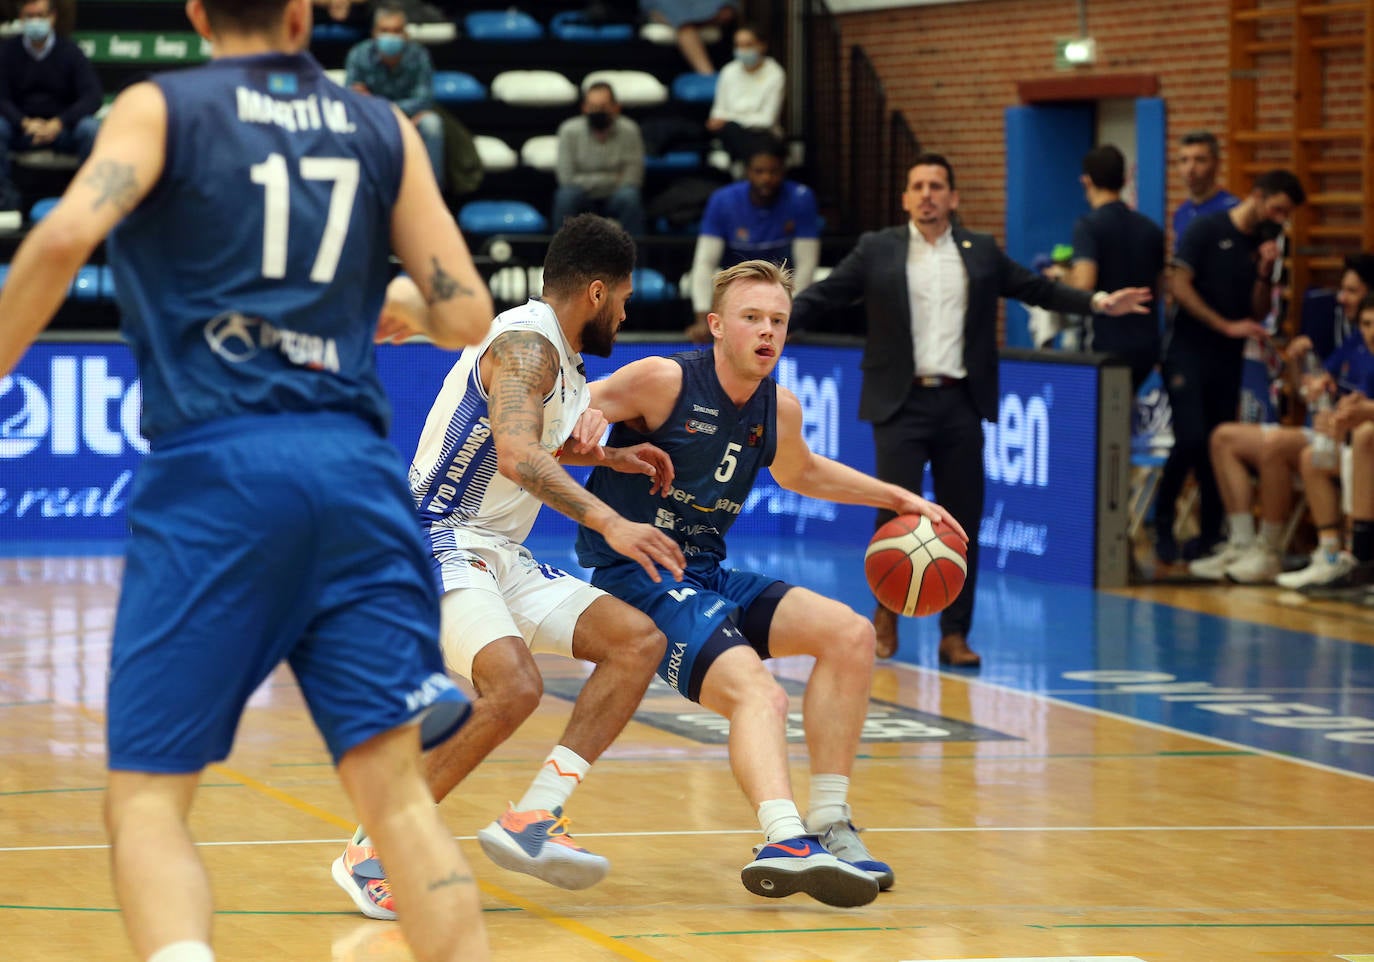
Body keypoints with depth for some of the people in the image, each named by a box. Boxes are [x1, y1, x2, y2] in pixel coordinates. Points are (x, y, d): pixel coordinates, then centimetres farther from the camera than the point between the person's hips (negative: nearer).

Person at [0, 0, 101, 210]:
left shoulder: (69, 52, -2)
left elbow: (92, 98, -10)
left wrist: (58, 124, -25)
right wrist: (25, 123, -25)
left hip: (63, 128, -1)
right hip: (21, 130, 1)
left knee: (91, 129, -31)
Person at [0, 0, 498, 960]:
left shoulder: (160, 109, 7)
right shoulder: (383, 130, 15)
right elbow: (465, 315, 10)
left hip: (210, 463, -2)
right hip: (353, 462, 3)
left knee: (147, 798, 1)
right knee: (397, 789, 2)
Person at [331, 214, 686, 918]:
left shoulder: (557, 355, 18)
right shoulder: (525, 344, -13)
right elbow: (517, 458, -32)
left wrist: (610, 457, 26)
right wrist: (610, 524, -38)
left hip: (500, 559, 10)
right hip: (440, 544, -10)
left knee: (639, 641, -2)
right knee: (513, 687, -32)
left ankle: (532, 819, -10)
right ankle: (370, 852, -19)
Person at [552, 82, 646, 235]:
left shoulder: (628, 130, -11)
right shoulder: (569, 130, -10)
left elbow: (632, 178, -12)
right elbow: (567, 178, -13)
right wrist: (611, 179, -12)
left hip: (615, 200, 0)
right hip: (583, 199, 0)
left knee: (629, 196, -33)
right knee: (566, 195, -32)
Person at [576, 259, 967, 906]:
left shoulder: (779, 410, 8)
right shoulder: (663, 381, -13)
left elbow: (799, 472, 32)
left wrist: (897, 498, 27)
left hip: (708, 578, 8)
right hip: (636, 578, -8)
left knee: (850, 635, -1)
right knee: (757, 693, -30)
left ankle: (827, 824, 4)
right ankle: (786, 840, -53)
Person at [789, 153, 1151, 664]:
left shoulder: (982, 253, 10)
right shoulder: (877, 250, 4)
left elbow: (1039, 289, 13)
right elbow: (823, 295, 1)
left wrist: (1099, 302, 3)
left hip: (961, 405, 2)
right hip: (902, 404, -2)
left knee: (962, 522, 3)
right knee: (896, 513, -9)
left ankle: (954, 635, 10)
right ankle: (887, 612, 14)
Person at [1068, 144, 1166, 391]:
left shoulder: (1088, 226, -11)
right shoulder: (1150, 228, 9)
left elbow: (1084, 283, -23)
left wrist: (1061, 278, -3)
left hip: (1107, 345, -6)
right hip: (1146, 346, 6)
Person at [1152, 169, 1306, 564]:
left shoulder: (1263, 246, 12)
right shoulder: (1207, 230, -5)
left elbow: (1258, 313, 12)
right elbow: (1179, 286, -11)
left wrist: (1264, 274, -6)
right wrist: (1227, 326, -15)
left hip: (1228, 361, 5)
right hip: (1189, 353, -5)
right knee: (1191, 439, -16)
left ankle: (1211, 536, 9)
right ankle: (1163, 522, 1)